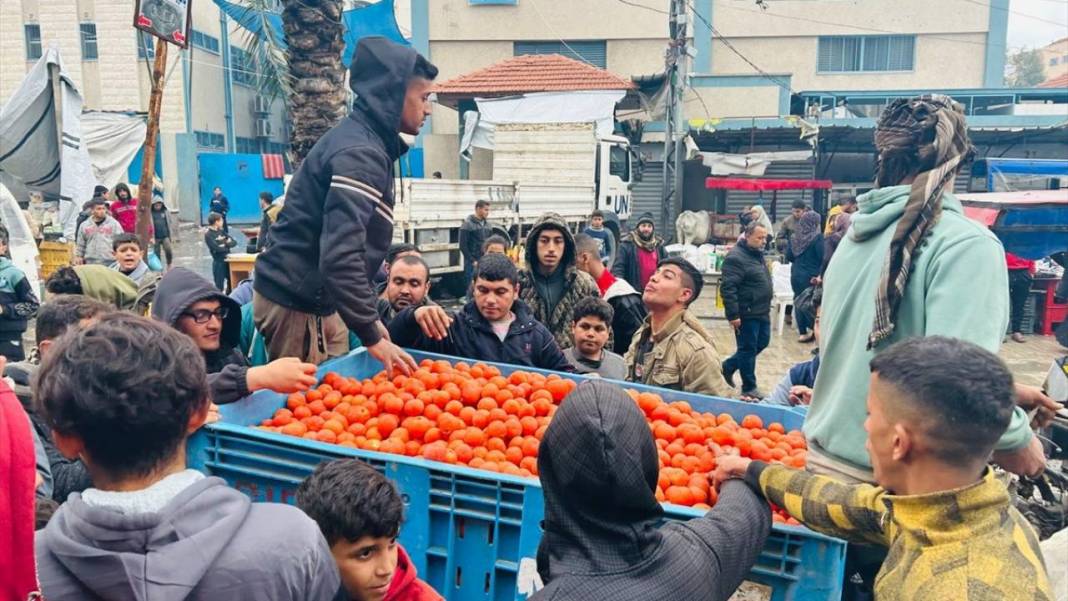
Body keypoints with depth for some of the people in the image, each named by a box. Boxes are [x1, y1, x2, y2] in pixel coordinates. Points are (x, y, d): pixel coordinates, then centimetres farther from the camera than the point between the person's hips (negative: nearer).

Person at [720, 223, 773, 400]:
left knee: (762, 342, 16)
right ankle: (749, 388, 14)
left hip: (762, 312, 10)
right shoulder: (736, 257, -17)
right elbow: (727, 288, -22)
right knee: (748, 349, 1)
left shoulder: (757, 254, 14)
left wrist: (766, 307, 23)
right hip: (746, 314, -9)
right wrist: (733, 315, -25)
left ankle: (728, 366, 31)